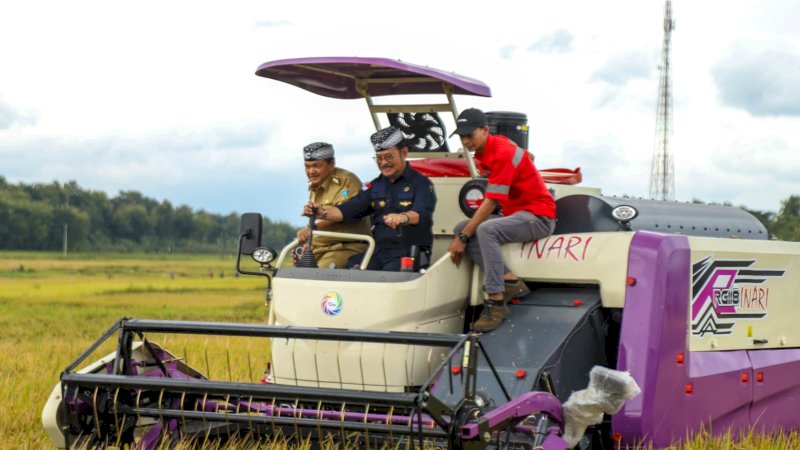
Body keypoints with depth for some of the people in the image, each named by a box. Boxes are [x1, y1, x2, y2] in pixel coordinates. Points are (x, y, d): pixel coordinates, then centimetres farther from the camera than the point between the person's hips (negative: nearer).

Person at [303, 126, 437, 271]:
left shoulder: (421, 183, -1)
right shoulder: (376, 186, 20)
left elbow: (421, 213, -21)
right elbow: (348, 210, 12)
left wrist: (403, 217, -44)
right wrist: (322, 212, -7)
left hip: (410, 255, -5)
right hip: (378, 252, 5)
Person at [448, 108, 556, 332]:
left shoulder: (502, 154, -21)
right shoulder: (493, 145, 6)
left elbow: (491, 203, -23)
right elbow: (527, 156, 26)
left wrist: (463, 237, -19)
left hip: (539, 216, -10)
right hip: (515, 213, 10)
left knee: (485, 230, -35)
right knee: (461, 228, -3)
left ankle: (496, 301, -33)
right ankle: (509, 280, -14)